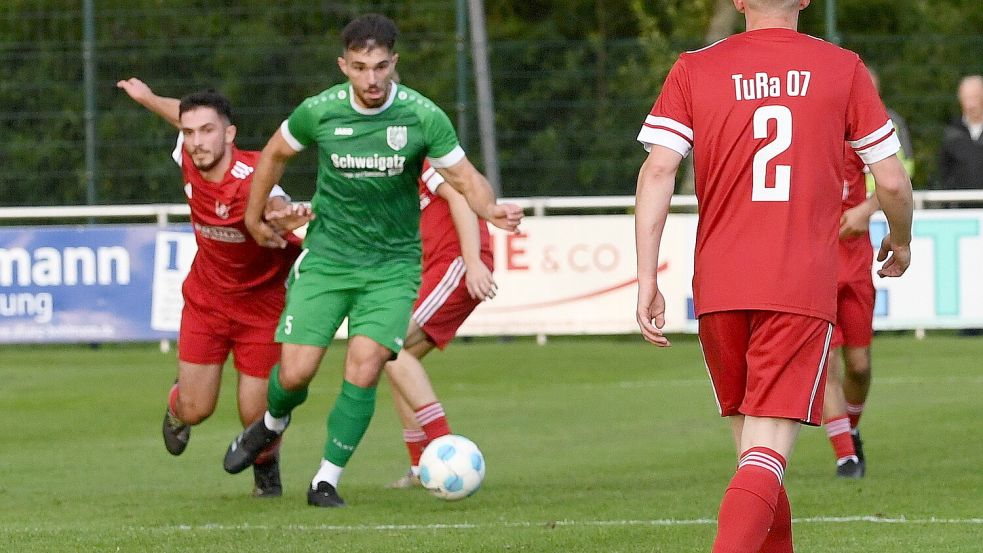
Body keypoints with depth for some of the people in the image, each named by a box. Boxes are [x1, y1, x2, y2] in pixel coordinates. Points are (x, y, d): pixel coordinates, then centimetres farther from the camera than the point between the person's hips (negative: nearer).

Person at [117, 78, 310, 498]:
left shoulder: (251, 179, -32)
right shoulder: (189, 158, -15)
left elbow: (274, 204, -56)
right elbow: (184, 117, 9)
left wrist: (284, 215, -79)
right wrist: (147, 97, 27)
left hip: (262, 303, -4)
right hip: (206, 301, 4)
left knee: (255, 415, -3)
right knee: (196, 411, 2)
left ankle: (267, 469, 33)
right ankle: (177, 405, 42)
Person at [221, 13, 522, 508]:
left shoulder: (422, 116, -12)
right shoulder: (319, 112, -9)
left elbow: (463, 176, -5)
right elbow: (275, 153, 11)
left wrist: (490, 209, -26)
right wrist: (254, 217, 18)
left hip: (392, 264, -1)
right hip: (327, 258, 1)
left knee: (363, 372, -16)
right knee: (295, 373, -6)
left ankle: (327, 480, 1)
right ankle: (271, 425, 31)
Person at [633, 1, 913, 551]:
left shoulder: (694, 70, 6)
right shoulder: (843, 68, 4)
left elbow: (658, 171, -4)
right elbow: (892, 181, 6)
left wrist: (647, 279, -4)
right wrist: (901, 241, 27)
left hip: (718, 287, 2)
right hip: (803, 288, -2)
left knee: (750, 444, 18)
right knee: (767, 454, -9)